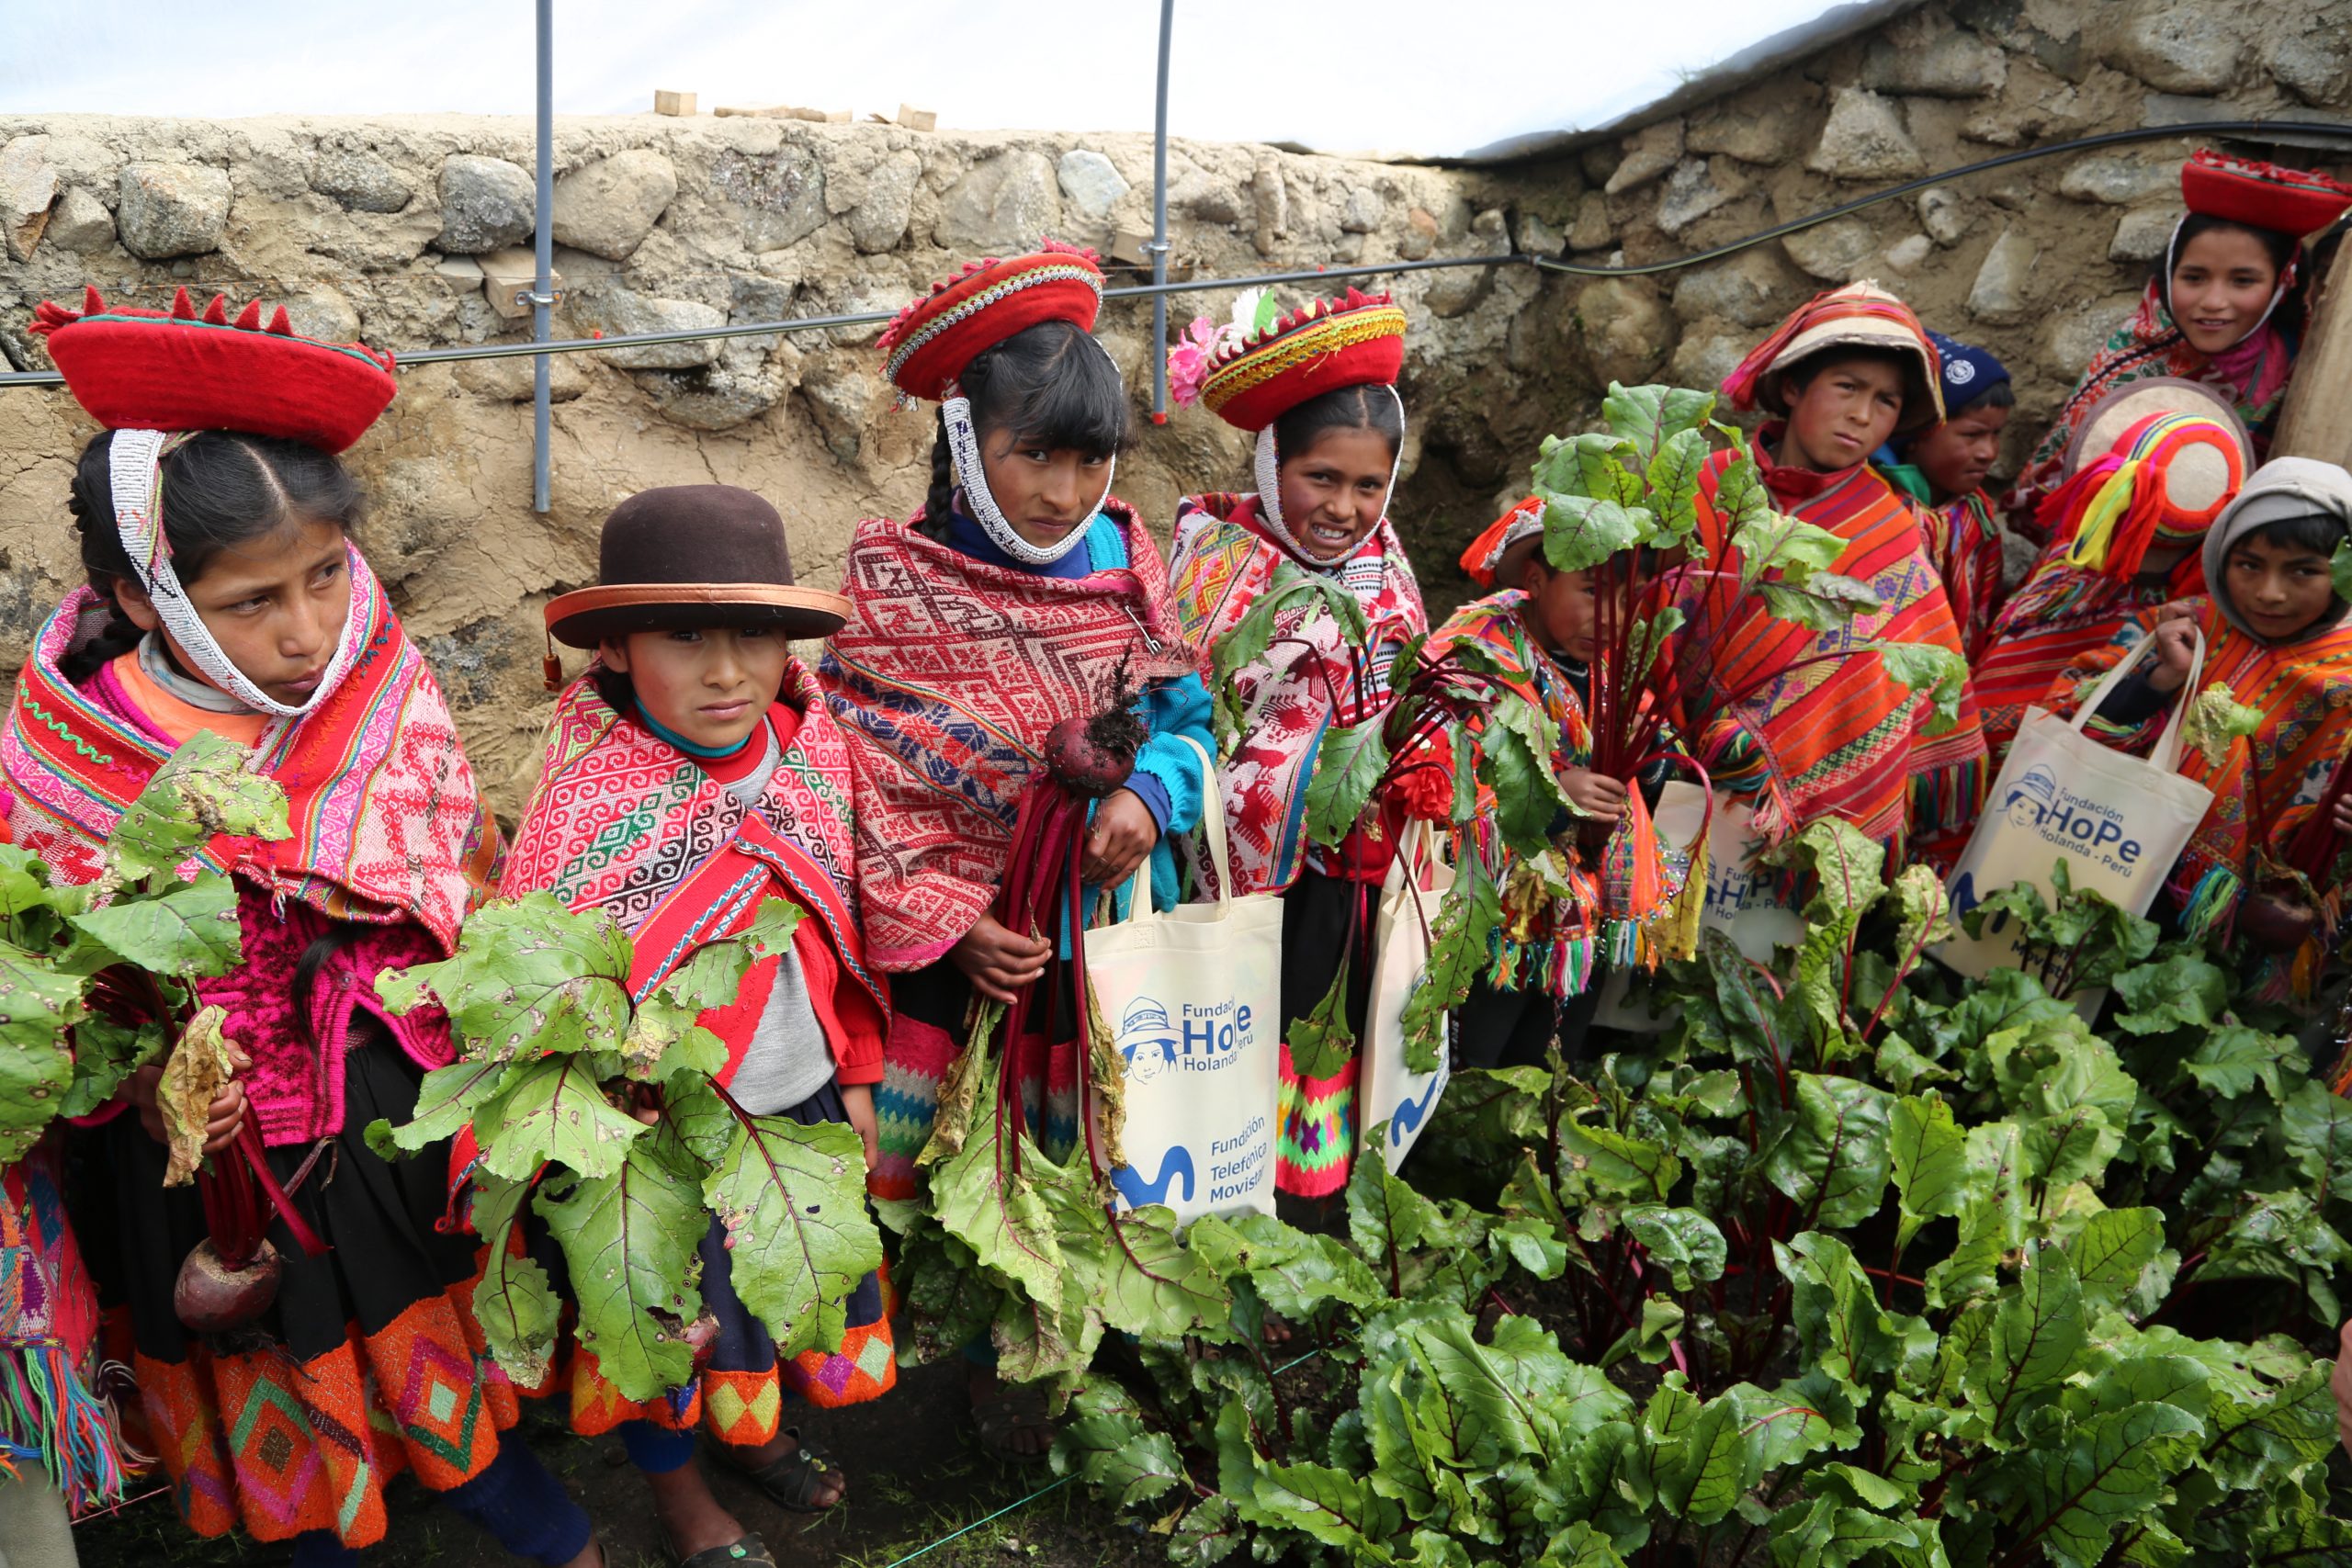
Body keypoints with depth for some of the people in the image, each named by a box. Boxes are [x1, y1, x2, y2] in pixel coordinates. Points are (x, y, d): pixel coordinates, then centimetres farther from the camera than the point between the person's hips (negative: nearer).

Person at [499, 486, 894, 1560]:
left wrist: (856, 1076, 9)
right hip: (671, 1123, -5)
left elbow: (845, 931, 4)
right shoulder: (587, 799, -24)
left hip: (806, 1100, 5)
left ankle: (755, 1428, 55)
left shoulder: (813, 754, -8)